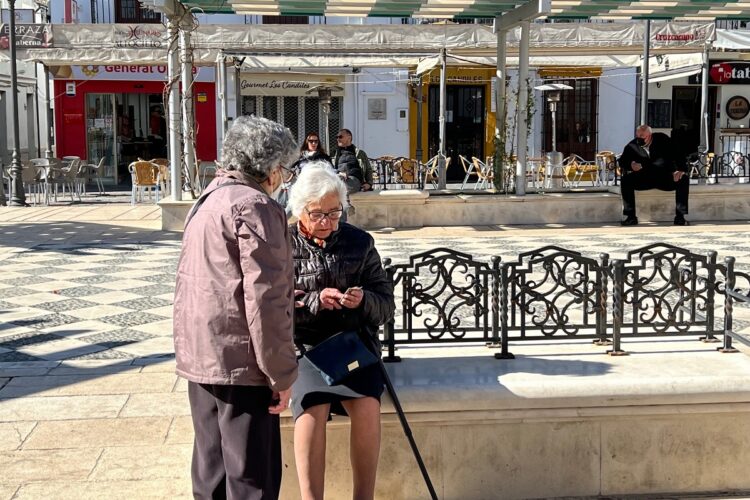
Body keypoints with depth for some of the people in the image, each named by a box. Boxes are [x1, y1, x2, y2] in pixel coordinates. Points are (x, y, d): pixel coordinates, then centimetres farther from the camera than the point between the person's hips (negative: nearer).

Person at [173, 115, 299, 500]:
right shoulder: (255, 205, -13)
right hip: (239, 361, -9)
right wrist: (281, 374, -14)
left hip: (199, 356, 9)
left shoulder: (208, 200, 16)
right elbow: (263, 298, -19)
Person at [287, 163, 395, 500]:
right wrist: (315, 301, -17)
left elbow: (386, 304, 7)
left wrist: (364, 301, -15)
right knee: (313, 408, -30)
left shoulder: (360, 242, 7)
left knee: (367, 405, -27)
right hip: (304, 346, -1)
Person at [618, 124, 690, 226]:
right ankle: (631, 216, -21)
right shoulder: (632, 146, 1)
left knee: (683, 179, -27)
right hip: (644, 178, 0)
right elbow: (622, 161, 2)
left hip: (665, 176, 0)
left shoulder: (662, 139, -2)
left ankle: (679, 216, -22)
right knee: (626, 180, -26)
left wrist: (677, 170, -26)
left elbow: (674, 155, -8)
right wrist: (630, 165, -22)